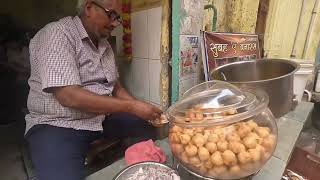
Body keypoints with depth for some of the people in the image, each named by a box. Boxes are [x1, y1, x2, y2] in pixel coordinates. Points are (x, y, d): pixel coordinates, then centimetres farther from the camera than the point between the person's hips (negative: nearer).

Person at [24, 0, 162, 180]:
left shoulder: (105, 45, 9)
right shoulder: (57, 34, -15)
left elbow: (115, 86, 12)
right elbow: (69, 96, -26)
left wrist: (139, 107, -4)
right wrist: (131, 106, -25)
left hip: (104, 118, 7)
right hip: (59, 124, -6)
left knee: (152, 130, 0)